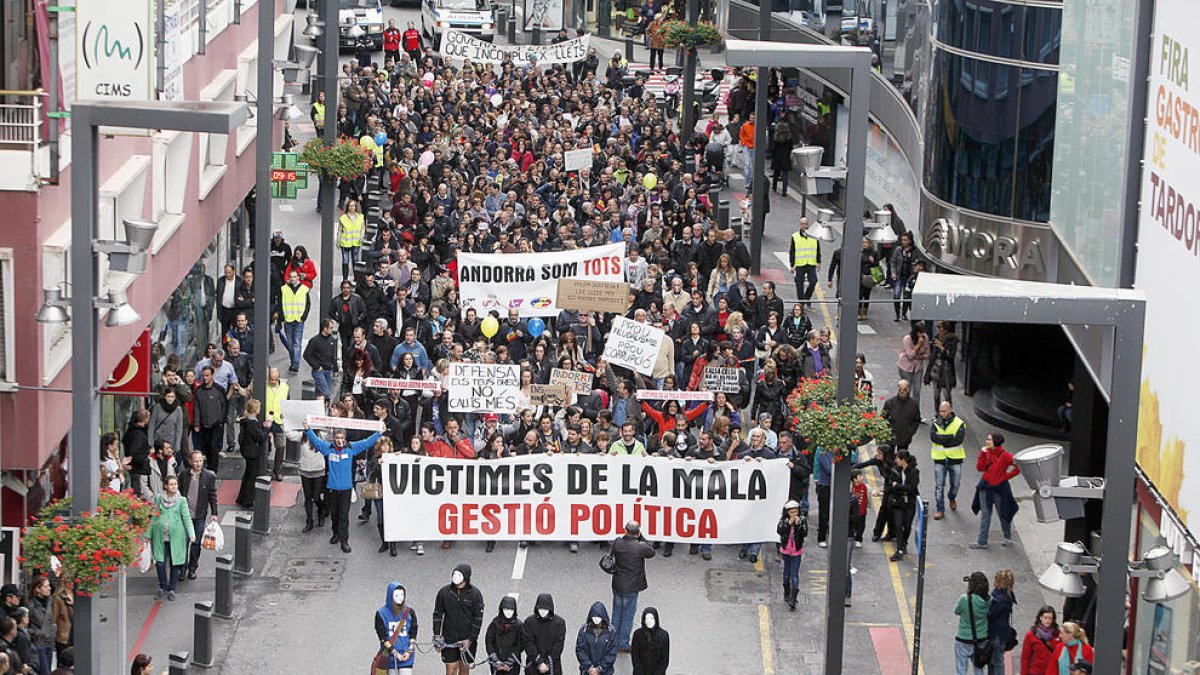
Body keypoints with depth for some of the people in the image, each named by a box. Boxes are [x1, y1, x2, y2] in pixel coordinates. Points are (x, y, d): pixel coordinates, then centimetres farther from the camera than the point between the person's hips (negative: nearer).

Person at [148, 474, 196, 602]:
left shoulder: (181, 500, 2)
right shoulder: (158, 499, 6)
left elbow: (186, 517, -4)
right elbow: (153, 517, 11)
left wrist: (191, 534, -16)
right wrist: (149, 534, 11)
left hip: (176, 536, -1)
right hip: (161, 536, 1)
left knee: (175, 563, 3)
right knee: (160, 563, -5)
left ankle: (172, 589, 18)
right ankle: (162, 587, 15)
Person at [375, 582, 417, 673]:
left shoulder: (409, 612, 4)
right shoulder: (381, 613, -3)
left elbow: (413, 634, 6)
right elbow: (382, 637, -6)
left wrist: (409, 651, -6)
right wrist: (394, 652, -13)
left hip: (406, 655, 1)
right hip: (389, 655, -1)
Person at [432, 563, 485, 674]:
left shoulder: (475, 594, -6)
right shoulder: (444, 592, -1)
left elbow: (478, 619, -4)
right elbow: (437, 614, 6)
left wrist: (470, 640, -10)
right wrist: (436, 635, -2)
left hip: (467, 640, -1)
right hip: (449, 640, 1)